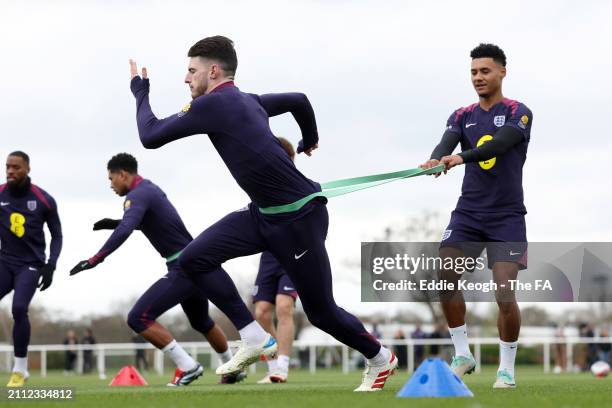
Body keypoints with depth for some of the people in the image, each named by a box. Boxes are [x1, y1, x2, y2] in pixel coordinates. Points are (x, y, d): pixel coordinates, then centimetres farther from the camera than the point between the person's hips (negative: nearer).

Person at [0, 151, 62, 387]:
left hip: (30, 265, -3)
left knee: (19, 308, -22)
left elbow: (57, 236, 5)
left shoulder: (44, 201, -6)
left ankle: (20, 369, -8)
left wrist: (50, 266, -7)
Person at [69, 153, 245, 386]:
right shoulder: (149, 187, 13)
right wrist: (114, 223, 19)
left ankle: (187, 366, -11)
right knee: (201, 322, 29)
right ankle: (233, 369, 44)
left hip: (183, 269, -10)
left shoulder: (137, 196, -15)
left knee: (139, 318, -13)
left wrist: (95, 260, -35)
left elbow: (124, 231, -33)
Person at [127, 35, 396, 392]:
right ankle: (255, 340, -1)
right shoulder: (244, 101, 9)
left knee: (321, 311, 3)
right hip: (265, 214, 9)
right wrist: (310, 141, 43)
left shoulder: (213, 104, -17)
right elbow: (300, 100, 25)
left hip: (299, 217, -9)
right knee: (195, 258, -5)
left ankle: (380, 358, 28)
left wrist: (140, 91, 3)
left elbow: (151, 136, -13)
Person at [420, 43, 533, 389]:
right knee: (445, 278, -11)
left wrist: (461, 157, -41)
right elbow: (447, 142, -12)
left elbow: (499, 143, -24)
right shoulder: (462, 116, 8)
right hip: (468, 213, 4)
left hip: (507, 217, -4)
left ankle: (507, 368, 6)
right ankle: (463, 355, 4)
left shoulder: (518, 113, -4)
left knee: (505, 294, -11)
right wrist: (436, 160, -37)